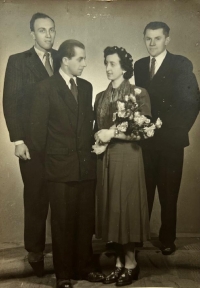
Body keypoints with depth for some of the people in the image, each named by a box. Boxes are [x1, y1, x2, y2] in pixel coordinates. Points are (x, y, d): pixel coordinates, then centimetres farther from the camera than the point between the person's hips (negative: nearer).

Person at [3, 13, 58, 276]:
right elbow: (10, 103, -3)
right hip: (34, 142, -2)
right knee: (36, 199, 6)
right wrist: (18, 140, -10)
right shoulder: (18, 61, 2)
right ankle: (35, 252, 21)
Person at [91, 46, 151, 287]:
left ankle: (131, 263, 17)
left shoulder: (138, 94, -5)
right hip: (105, 158, 6)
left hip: (127, 157, -5)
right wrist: (98, 142, -3)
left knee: (126, 208, 0)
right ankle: (119, 262, 22)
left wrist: (113, 133, -16)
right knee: (111, 208, 8)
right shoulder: (101, 97, 12)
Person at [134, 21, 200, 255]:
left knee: (168, 193, 7)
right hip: (145, 139, 3)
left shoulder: (181, 64, -1)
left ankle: (167, 239, 21)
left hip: (170, 141, -3)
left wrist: (179, 131, -12)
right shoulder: (139, 66, 11)